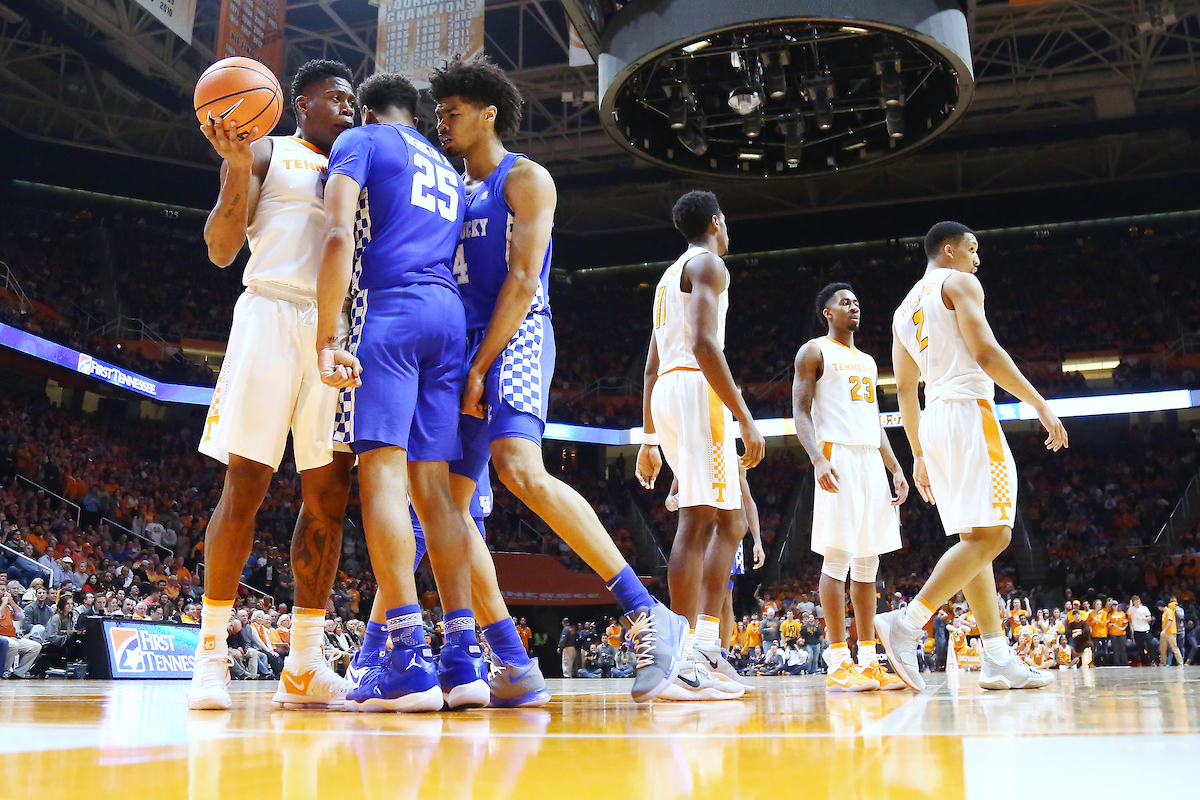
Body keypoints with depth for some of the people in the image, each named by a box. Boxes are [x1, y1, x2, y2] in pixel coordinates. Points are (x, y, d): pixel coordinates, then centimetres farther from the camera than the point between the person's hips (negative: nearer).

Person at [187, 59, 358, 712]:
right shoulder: (265, 154, 10)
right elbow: (221, 250, 0)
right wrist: (237, 168, -13)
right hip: (274, 312, -5)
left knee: (328, 493, -2)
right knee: (245, 484, -9)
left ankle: (303, 669, 1)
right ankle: (210, 653, -1)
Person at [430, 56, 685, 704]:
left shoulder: (525, 179, 2)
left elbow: (522, 280, -10)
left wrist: (478, 368, -16)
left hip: (513, 341, -8)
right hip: (463, 353, 9)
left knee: (521, 471, -31)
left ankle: (647, 614, -28)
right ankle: (512, 664, 2)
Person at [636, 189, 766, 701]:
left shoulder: (669, 277, 27)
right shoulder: (708, 265, -1)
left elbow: (651, 366, 24)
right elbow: (704, 343, -17)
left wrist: (649, 440, 24)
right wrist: (745, 419, -20)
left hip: (666, 393, 9)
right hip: (698, 389, -9)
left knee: (731, 521, 12)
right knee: (699, 520, -13)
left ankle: (707, 643, 8)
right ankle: (686, 662, -17)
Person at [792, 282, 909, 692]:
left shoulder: (868, 362, 25)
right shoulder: (814, 351, 3)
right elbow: (800, 412, -7)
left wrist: (895, 468, 14)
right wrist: (818, 459, -21)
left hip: (872, 462, 8)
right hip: (838, 456, -8)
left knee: (868, 560, 6)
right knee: (837, 557, -11)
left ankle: (869, 661, 9)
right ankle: (839, 663, -9)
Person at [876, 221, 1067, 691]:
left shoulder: (905, 309, 23)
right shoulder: (958, 283, 1)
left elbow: (905, 391, 20)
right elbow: (985, 352, -13)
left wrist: (919, 454, 22)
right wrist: (1040, 404, -9)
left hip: (933, 420, 9)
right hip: (968, 411, -9)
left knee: (975, 539, 7)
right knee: (989, 535, -12)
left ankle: (999, 661, 4)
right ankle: (906, 625, -23)